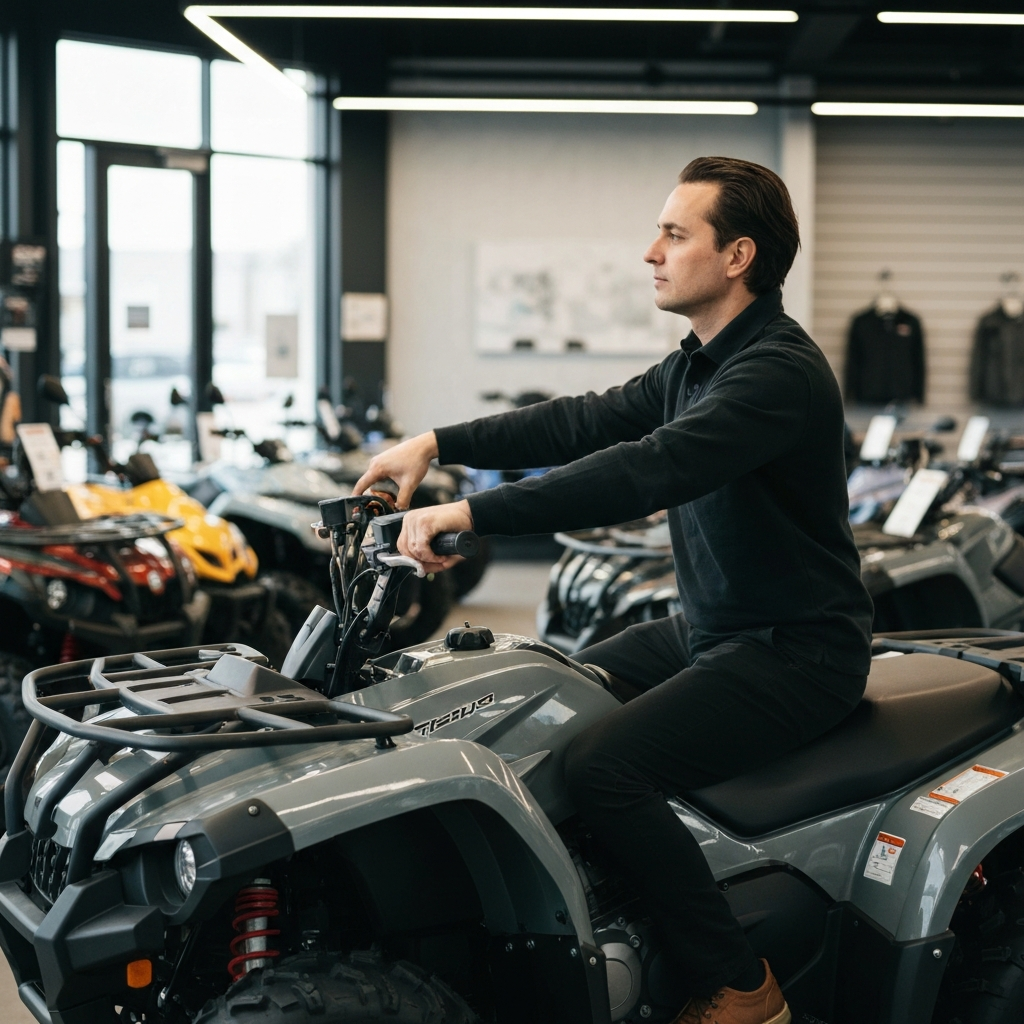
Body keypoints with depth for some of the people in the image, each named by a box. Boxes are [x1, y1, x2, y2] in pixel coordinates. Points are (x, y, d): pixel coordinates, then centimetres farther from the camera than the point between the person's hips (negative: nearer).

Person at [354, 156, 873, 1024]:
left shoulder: (779, 371, -21)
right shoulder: (694, 365, 12)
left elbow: (644, 471, -33)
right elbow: (582, 424, 9)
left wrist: (474, 513, -36)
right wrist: (438, 444, 0)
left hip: (796, 652, -10)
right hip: (710, 630, 10)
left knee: (603, 765, -24)